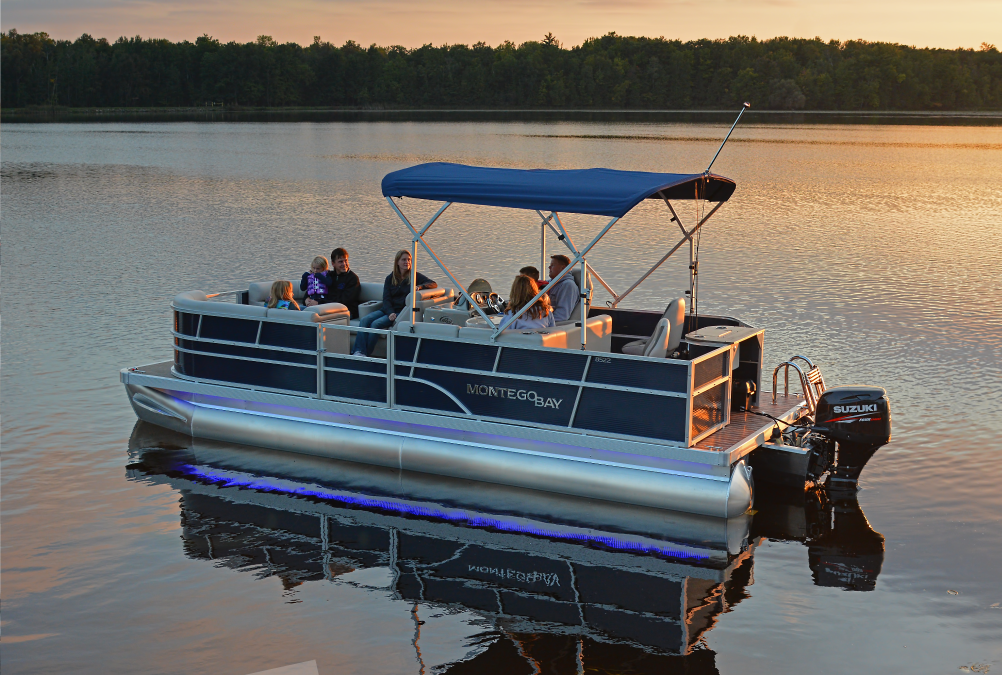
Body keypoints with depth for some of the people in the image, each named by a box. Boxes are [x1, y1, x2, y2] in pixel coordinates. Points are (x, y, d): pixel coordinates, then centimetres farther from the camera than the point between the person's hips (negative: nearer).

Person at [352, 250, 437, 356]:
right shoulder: (390, 278, 16)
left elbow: (434, 284, 1)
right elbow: (386, 299, 7)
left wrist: (420, 286, -19)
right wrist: (390, 312, -13)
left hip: (401, 311, -5)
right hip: (388, 309, 5)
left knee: (376, 323, -29)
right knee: (364, 320, -23)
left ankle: (365, 354, -26)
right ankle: (359, 351, -32)